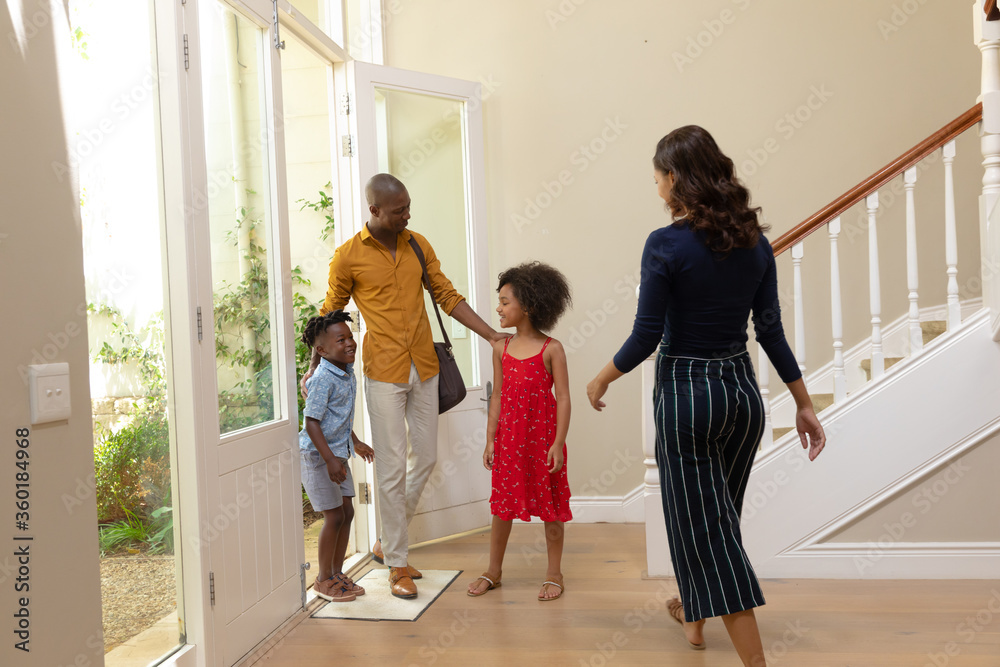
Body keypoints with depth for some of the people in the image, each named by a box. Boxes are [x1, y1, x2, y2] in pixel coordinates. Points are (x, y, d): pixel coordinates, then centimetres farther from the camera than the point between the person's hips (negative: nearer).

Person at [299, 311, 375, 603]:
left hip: (337, 454, 9)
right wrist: (330, 459, -29)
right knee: (334, 516, -3)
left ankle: (337, 573, 25)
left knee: (347, 513, 11)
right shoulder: (323, 379, -21)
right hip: (317, 455, -9)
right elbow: (311, 422, -24)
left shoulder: (347, 373, 7)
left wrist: (355, 442, 31)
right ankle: (324, 579, 13)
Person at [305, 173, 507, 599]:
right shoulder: (348, 256, -5)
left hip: (424, 368, 5)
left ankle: (388, 542, 29)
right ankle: (398, 565, 11)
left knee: (426, 457, 10)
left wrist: (493, 335, 4)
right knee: (392, 468, -2)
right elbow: (330, 313, 4)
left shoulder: (418, 245, 7)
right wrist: (314, 367, 1)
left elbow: (447, 296, 10)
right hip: (383, 372, -5)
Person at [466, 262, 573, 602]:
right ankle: (493, 571, 26)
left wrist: (558, 443, -14)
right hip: (508, 437, 4)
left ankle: (554, 574, 21)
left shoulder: (551, 349, -8)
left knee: (550, 505, 7)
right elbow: (497, 396, 8)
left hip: (543, 437, -4)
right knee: (502, 504, 11)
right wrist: (491, 440, 5)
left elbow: (563, 399, -9)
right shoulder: (501, 348, 5)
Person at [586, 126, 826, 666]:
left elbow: (646, 337, -15)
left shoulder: (667, 245, -16)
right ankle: (693, 615, 47)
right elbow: (771, 331, 3)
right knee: (715, 510, 24)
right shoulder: (754, 242, 1)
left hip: (685, 394, -7)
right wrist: (804, 403, 10)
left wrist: (601, 380, 1)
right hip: (743, 393, 7)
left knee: (705, 526, 3)